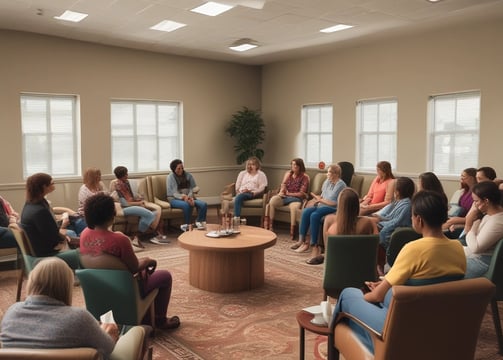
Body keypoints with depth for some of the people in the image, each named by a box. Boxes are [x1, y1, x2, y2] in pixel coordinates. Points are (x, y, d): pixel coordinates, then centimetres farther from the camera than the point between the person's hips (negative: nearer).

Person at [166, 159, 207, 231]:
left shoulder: (188, 175, 8)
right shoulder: (170, 177, -3)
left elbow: (194, 188, 0)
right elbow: (173, 193, -12)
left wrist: (190, 197, -22)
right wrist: (183, 197, -30)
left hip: (189, 197, 4)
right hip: (175, 199, -4)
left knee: (203, 204, -23)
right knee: (187, 205, -38)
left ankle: (199, 222, -8)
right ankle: (187, 225, -21)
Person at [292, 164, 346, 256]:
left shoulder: (340, 185, -12)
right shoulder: (327, 181, 11)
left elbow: (335, 203, -18)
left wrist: (320, 200, -13)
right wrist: (317, 199, -1)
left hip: (333, 208, -8)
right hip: (322, 205, 8)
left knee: (314, 215, -31)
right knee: (305, 212, -17)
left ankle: (313, 244, -23)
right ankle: (301, 240, -17)